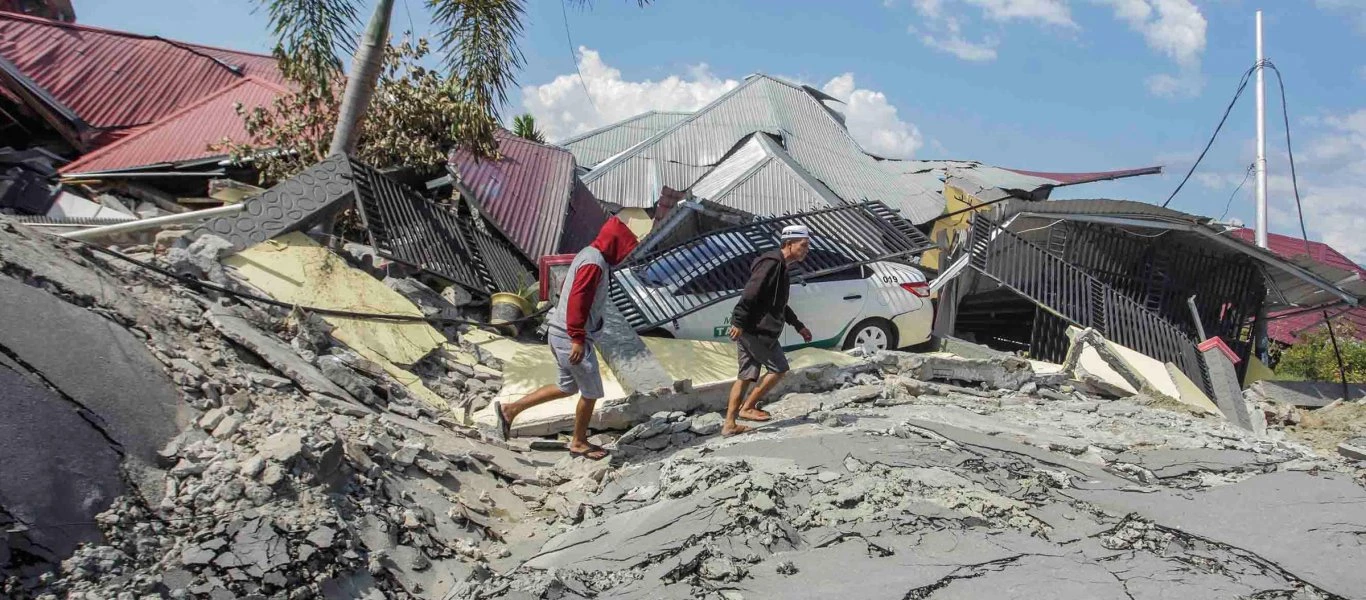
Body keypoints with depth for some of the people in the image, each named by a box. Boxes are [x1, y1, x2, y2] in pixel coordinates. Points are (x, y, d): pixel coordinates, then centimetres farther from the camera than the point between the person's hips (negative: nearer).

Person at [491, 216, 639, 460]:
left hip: (560, 333, 10)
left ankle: (510, 409, 18)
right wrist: (577, 339, -25)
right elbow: (577, 300, -26)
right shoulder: (594, 263, -18)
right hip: (571, 339, -10)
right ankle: (579, 443, 20)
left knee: (567, 387, 20)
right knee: (591, 392, 5)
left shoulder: (588, 255, 13)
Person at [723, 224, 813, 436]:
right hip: (757, 330, -10)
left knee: (747, 375, 9)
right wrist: (739, 322, -27)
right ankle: (747, 408, 5)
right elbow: (750, 293, -22)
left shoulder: (780, 267, 21)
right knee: (779, 368, -1)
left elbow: (780, 304, 32)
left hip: (746, 330, 10)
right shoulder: (772, 263, -12)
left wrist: (799, 326, 33)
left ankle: (729, 424, 8)